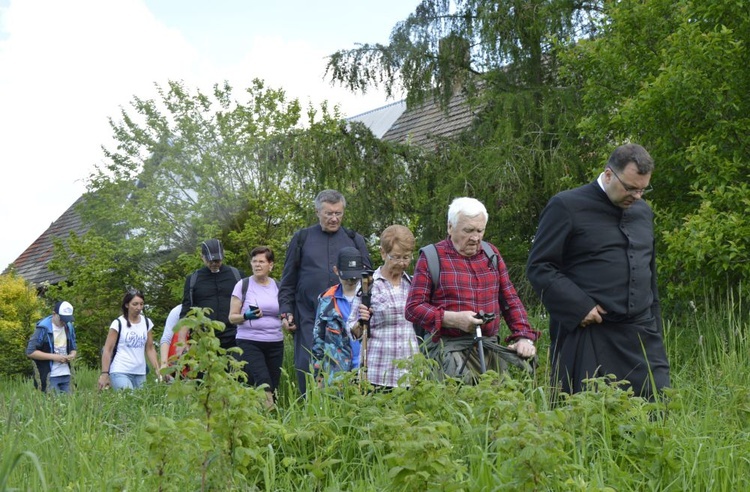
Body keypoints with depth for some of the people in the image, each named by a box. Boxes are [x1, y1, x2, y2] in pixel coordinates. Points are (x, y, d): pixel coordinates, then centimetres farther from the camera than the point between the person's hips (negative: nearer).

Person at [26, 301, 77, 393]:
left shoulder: (69, 327, 9)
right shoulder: (43, 328, -10)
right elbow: (30, 352, -12)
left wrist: (72, 355, -1)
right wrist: (53, 357, -17)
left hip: (66, 375, 6)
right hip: (49, 377, -6)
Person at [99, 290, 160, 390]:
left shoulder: (147, 323, 10)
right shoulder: (118, 323, -3)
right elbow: (107, 350, -3)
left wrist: (157, 369, 3)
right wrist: (104, 374, -8)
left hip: (140, 374, 5)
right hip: (120, 373, -5)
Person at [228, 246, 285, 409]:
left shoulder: (278, 287, 11)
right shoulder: (243, 285, 2)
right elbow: (232, 317, 3)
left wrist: (287, 322, -3)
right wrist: (247, 316, -17)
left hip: (275, 342, 4)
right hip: (249, 342, -3)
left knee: (273, 387, 1)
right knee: (264, 384, -20)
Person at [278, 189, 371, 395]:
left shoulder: (355, 241, 13)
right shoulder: (302, 238, 9)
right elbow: (288, 281, 11)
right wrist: (286, 311, 2)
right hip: (309, 319, -1)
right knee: (308, 367, -5)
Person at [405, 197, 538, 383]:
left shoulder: (492, 254, 17)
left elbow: (511, 301, 17)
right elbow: (413, 308, -2)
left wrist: (523, 337, 2)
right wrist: (453, 319, -14)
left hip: (490, 348, 5)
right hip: (448, 349, -4)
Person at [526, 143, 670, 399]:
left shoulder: (643, 211, 17)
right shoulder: (566, 206, -4)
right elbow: (538, 267, -7)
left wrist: (655, 328, 20)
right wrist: (579, 307, -14)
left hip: (642, 334, 6)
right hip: (587, 336, -5)